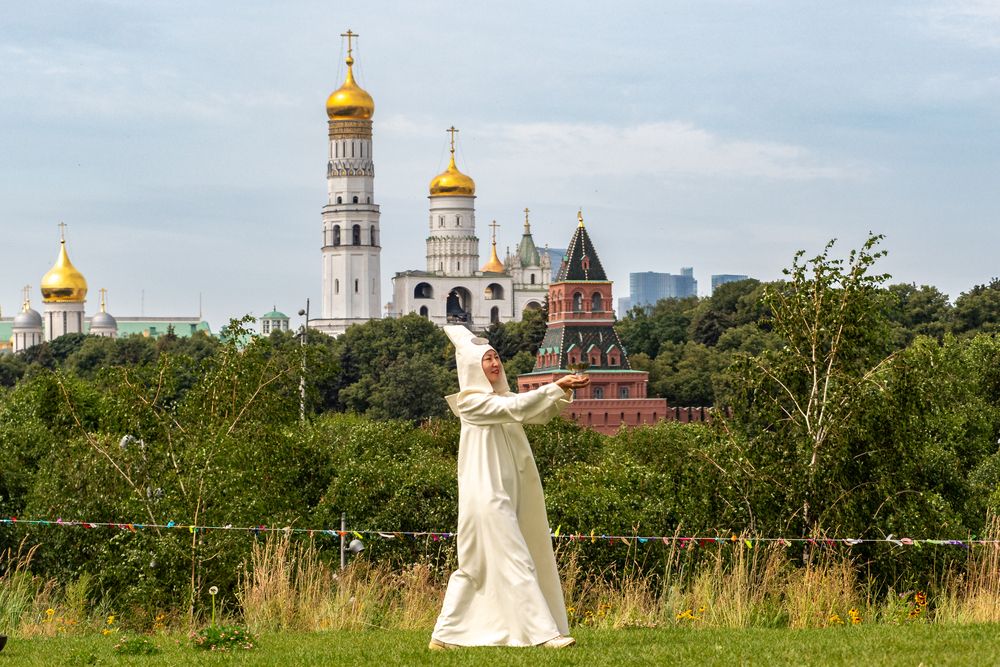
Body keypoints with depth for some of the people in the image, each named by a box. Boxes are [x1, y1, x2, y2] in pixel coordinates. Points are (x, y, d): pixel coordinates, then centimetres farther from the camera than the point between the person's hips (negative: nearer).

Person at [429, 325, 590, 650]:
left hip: (509, 494, 9)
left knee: (476, 567, 10)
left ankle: (444, 634, 15)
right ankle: (543, 633, -14)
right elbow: (514, 408, -22)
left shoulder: (500, 397, 15)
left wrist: (565, 393, -15)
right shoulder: (472, 402, -8)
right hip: (487, 495, -9)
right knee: (515, 563, -11)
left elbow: (540, 414, 3)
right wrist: (556, 386, -23)